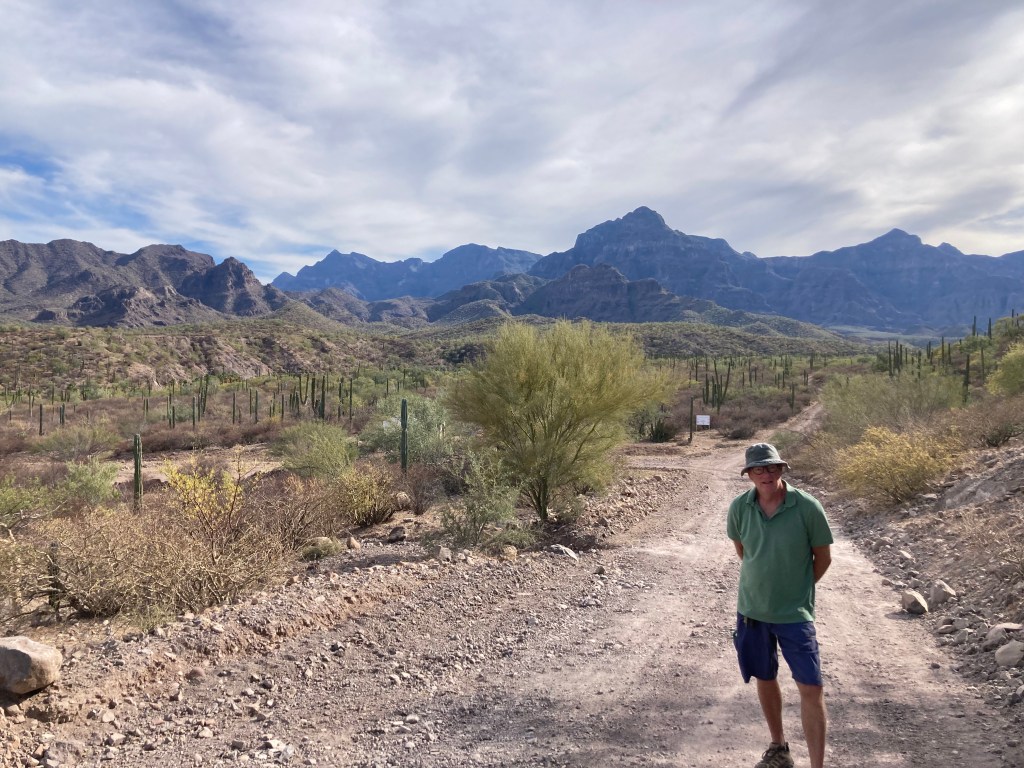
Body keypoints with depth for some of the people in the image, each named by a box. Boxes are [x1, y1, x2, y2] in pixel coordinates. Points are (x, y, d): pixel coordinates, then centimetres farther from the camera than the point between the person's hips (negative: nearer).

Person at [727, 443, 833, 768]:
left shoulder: (807, 506, -17)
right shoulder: (739, 507, -9)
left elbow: (823, 557, -4)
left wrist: (798, 589, 1)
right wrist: (759, 580, 9)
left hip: (795, 613, -3)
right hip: (751, 609, 3)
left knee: (811, 687, -4)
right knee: (765, 679, 17)